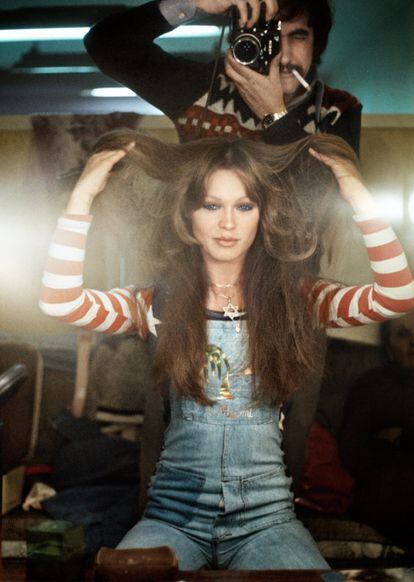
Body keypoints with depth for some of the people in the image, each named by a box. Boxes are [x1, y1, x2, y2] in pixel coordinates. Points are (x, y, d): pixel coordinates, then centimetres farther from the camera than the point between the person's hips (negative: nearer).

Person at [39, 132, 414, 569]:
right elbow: (59, 302, -14)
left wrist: (357, 196, -14)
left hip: (266, 515, 0)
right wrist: (83, 195, -15)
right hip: (175, 512, 0)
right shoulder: (159, 303, 1)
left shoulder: (296, 299, 2)